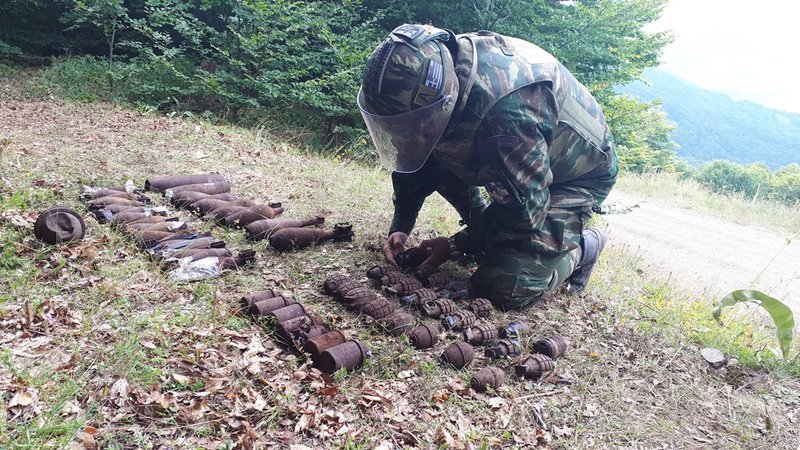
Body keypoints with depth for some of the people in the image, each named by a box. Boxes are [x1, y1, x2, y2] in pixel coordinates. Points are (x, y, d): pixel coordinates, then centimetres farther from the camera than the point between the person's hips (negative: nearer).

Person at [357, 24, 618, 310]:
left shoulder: (510, 109, -42)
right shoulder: (429, 81, -18)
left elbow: (521, 210, -30)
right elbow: (413, 155, -2)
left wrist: (456, 246, -19)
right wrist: (400, 227, -5)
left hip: (577, 175, -7)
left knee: (502, 290, -18)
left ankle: (581, 245, 9)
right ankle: (486, 230, 10)